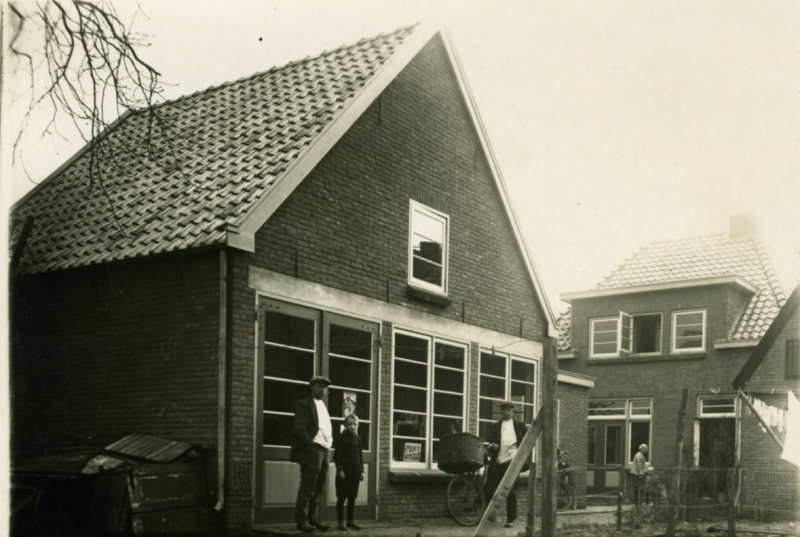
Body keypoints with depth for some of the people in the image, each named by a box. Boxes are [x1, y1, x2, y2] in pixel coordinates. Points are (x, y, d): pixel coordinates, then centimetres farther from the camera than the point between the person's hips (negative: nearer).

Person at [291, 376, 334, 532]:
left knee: (318, 489, 10)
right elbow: (299, 428, -13)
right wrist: (311, 446, -19)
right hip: (311, 450, -8)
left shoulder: (323, 406, 22)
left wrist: (329, 442, 10)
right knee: (307, 488, -8)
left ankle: (313, 519, 16)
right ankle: (302, 521, -3)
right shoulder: (304, 404, -3)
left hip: (324, 450, 8)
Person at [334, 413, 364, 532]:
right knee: (342, 497, -1)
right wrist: (340, 469, -16)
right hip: (344, 471, -5)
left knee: (352, 498, 8)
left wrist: (361, 470, 10)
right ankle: (341, 522, 3)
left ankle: (350, 521, 14)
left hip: (355, 472, 5)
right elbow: (337, 455, -8)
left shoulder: (358, 439, 12)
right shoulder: (341, 438, -4)